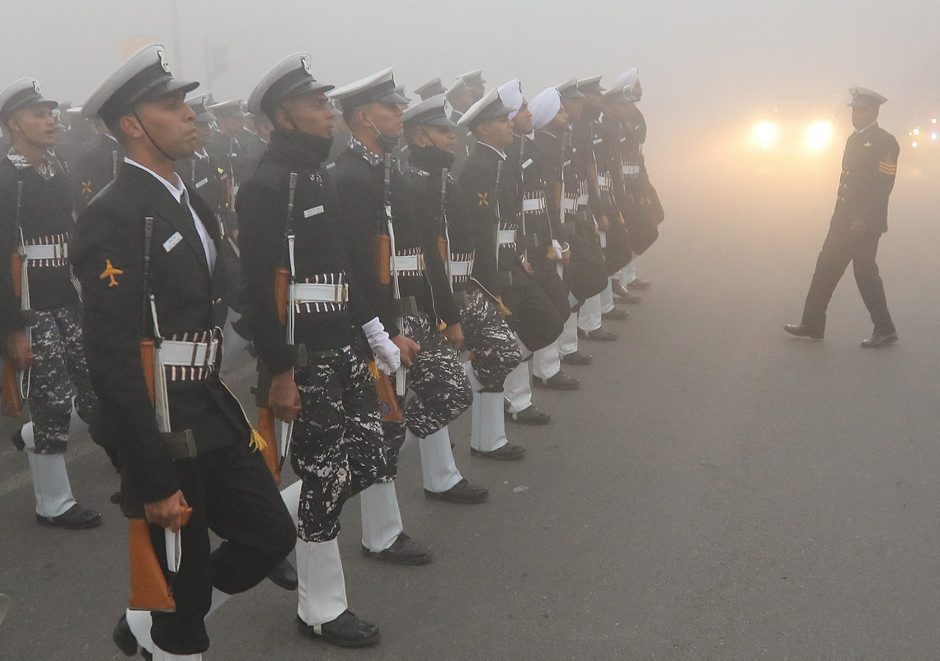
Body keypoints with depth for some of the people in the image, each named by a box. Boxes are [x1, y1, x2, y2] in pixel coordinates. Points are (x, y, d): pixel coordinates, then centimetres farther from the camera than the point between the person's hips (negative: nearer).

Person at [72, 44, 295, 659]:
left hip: (214, 415, 9)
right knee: (187, 579, 5)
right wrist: (154, 482, -22)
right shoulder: (114, 216, -18)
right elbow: (111, 359, -22)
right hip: (163, 431, -8)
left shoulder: (191, 202, 10)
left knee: (272, 535, 15)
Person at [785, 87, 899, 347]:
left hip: (866, 223, -9)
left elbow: (883, 186, -18)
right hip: (844, 219, 9)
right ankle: (812, 324, 13)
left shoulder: (885, 142, -12)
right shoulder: (853, 139, 15)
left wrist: (863, 221, -22)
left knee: (865, 273, -3)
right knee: (826, 267, 7)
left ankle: (885, 330, 9)